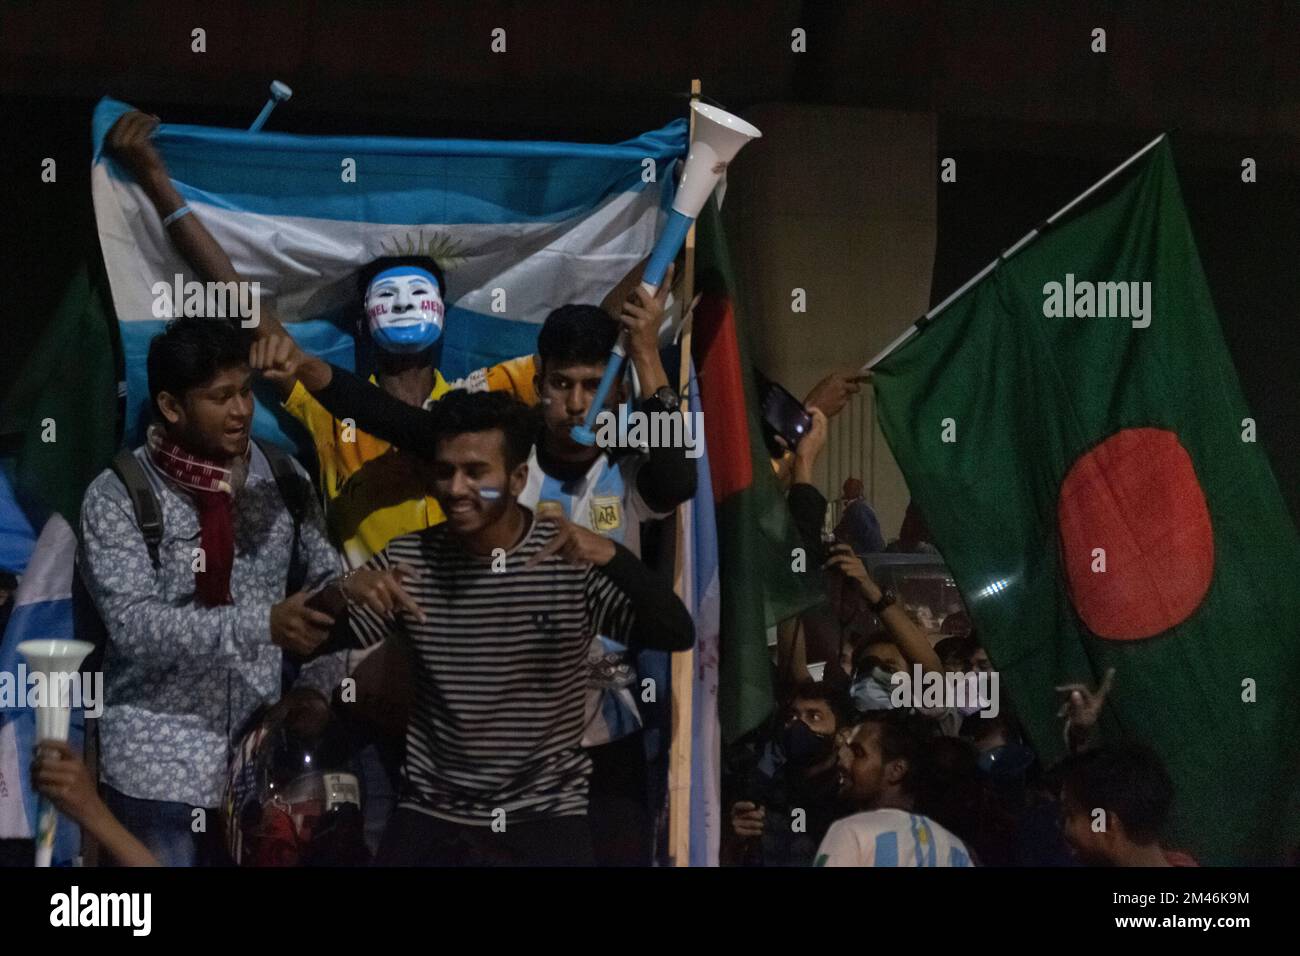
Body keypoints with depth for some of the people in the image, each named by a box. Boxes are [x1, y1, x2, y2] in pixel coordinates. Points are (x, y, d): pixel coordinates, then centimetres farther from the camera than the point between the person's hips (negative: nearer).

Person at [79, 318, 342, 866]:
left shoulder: (282, 479, 4)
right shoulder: (118, 496, -9)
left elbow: (324, 578, 12)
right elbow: (134, 626, -18)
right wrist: (263, 625, -28)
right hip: (160, 763, -4)